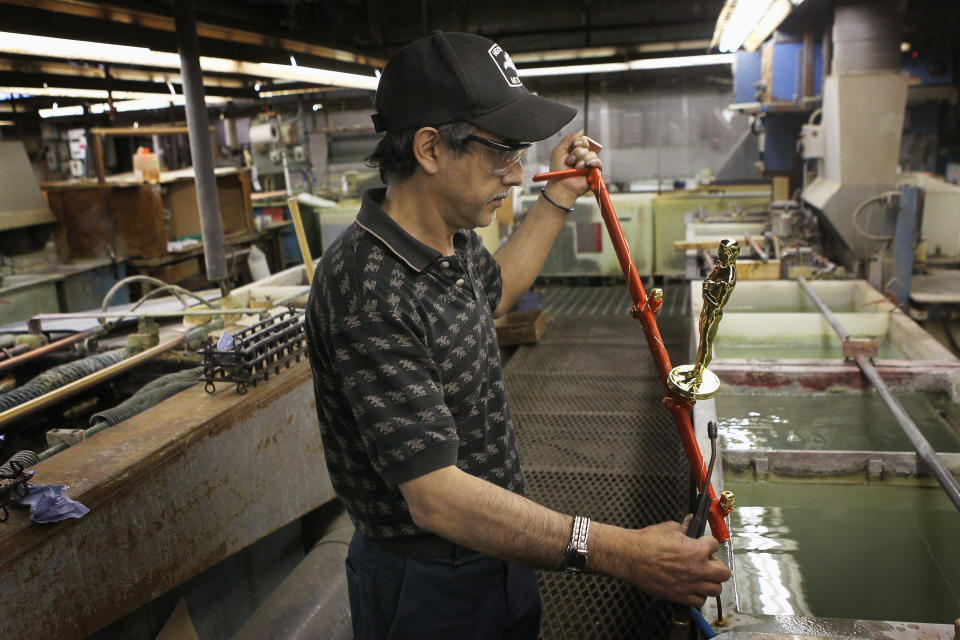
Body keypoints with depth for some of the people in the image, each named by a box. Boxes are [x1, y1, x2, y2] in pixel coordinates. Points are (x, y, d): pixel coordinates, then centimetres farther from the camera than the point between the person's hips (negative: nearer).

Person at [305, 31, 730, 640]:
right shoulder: (366, 291, -32)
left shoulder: (451, 238, -2)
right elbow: (436, 497, -35)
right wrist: (620, 552, -38)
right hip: (430, 589, -8)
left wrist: (558, 199, 19)